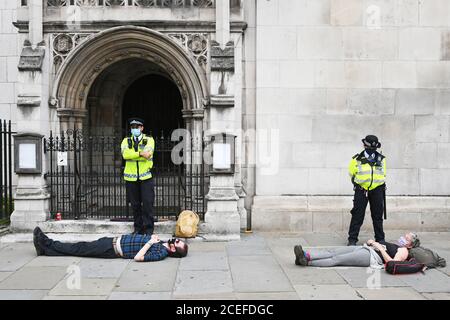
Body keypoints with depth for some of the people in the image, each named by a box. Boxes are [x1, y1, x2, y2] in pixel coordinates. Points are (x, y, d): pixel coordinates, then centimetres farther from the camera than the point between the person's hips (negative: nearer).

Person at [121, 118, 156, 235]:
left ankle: (148, 228, 4)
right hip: (131, 178, 2)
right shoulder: (126, 141, 10)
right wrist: (140, 153, -19)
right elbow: (125, 154, -10)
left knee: (147, 203, -5)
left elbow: (148, 153, -14)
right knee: (135, 205, 8)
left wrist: (132, 154, -14)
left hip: (146, 177, -2)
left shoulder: (149, 140, 5)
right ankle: (138, 228, 19)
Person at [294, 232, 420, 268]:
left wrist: (380, 248, -9)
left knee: (337, 259, -23)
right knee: (333, 251, -15)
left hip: (372, 256, -8)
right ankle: (306, 255, -31)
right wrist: (372, 242, 13)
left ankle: (307, 262, -33)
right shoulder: (393, 245, 35)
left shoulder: (403, 251, 8)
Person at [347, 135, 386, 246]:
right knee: (357, 215, -3)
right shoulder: (357, 159, -1)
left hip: (377, 190, 2)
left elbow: (383, 174, 18)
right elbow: (352, 174, 10)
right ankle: (352, 239, 3)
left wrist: (382, 186, 15)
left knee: (377, 216, 10)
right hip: (361, 190, -2)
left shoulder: (381, 159, 7)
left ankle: (380, 239, 20)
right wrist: (358, 183, 8)